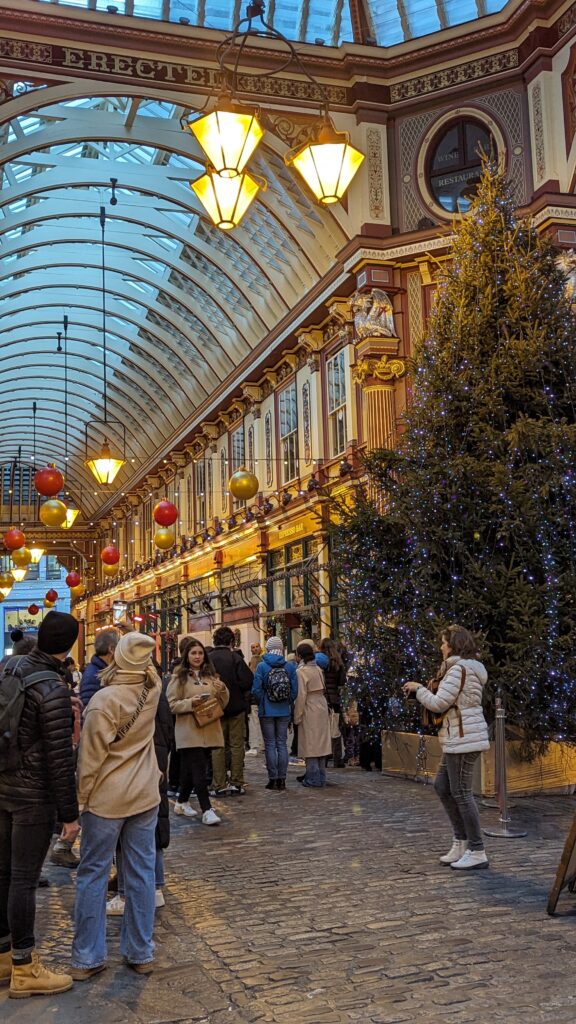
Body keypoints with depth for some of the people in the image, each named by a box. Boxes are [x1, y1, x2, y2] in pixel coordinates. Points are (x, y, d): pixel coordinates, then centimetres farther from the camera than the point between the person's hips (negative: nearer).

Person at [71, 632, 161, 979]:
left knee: (93, 874, 7)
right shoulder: (153, 689, -5)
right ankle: (141, 953, 18)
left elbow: (91, 757, -14)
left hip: (107, 798, -5)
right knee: (142, 872, 10)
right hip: (145, 794, 5)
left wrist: (80, 797, -4)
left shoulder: (105, 699, -20)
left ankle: (88, 957, 15)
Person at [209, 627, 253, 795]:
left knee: (218, 747, 8)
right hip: (236, 707, -2)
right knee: (237, 745, 8)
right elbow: (247, 681, -15)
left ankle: (219, 786, 8)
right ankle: (236, 784, 9)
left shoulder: (208, 659, -5)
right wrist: (243, 695, 4)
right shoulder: (235, 658, -11)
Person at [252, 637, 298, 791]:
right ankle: (281, 779, 9)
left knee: (270, 745, 5)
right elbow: (295, 690, -2)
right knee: (282, 744, 8)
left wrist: (262, 703, 8)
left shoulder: (262, 666, -8)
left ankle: (273, 779, 5)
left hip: (267, 711, -2)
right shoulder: (290, 666, -2)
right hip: (284, 711, 2)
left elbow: (256, 690, -9)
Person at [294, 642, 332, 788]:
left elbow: (300, 696, -14)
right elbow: (322, 690, 12)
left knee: (310, 744, -1)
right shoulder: (318, 669, 7)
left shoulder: (301, 671, -13)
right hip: (322, 709, 7)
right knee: (320, 742, 12)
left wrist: (297, 717, -8)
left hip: (309, 711, -7)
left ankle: (313, 779, 1)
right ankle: (320, 777, 19)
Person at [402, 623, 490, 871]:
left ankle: (477, 852, 2)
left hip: (463, 738, -11)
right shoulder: (469, 667, 16)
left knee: (461, 792, -4)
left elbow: (439, 703, -17)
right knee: (442, 786, 16)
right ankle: (462, 842, 21)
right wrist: (427, 689, 11)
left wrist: (418, 689, -2)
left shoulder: (459, 669, -16)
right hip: (458, 739, 11)